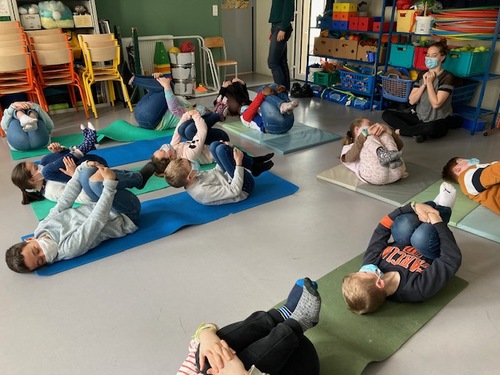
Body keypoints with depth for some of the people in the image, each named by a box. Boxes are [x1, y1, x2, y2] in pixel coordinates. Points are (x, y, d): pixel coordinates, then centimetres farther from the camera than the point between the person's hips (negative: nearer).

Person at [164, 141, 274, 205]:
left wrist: (226, 152, 2)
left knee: (214, 145, 0)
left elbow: (216, 173, 8)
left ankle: (254, 162, 7)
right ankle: (255, 166, 0)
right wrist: (239, 163, -29)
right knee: (221, 149, -24)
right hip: (243, 188, -9)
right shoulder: (202, 191, -33)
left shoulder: (195, 179, -7)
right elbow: (235, 191, -30)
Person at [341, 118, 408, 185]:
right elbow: (350, 158, 2)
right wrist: (366, 133, -7)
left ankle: (394, 161, -21)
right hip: (372, 173, -3)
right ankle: (382, 154, -29)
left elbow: (400, 145, 19)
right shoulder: (348, 147, 29)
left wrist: (386, 129, 2)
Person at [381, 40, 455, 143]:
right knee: (386, 114, -7)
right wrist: (424, 84, -13)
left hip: (439, 121, -6)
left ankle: (399, 131, -19)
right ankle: (417, 132, -21)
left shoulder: (447, 77, -10)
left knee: (431, 128, -43)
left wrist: (429, 83, -13)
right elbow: (412, 101, -1)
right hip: (420, 117, 6)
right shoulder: (422, 74, 6)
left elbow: (436, 104, -21)